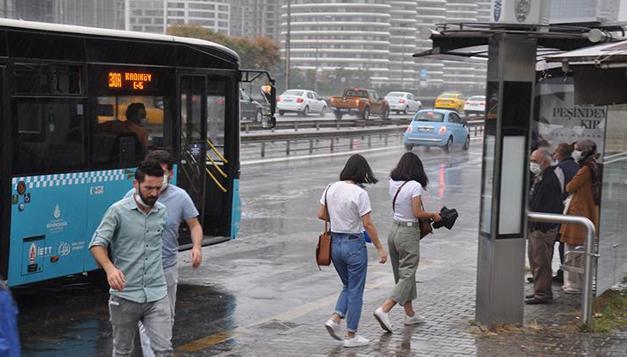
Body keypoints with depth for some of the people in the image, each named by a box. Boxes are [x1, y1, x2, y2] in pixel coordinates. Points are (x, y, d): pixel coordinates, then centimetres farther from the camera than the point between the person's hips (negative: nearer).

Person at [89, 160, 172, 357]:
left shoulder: (162, 211, 7)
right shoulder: (118, 211, -8)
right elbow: (97, 243, -12)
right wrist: (109, 268, -28)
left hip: (157, 295, 3)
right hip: (125, 296, -3)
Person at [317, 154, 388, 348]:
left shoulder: (331, 188, 0)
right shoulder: (360, 194, -18)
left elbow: (321, 214, 8)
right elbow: (368, 224, -17)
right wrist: (380, 248, -9)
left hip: (334, 243, 6)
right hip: (354, 244, -6)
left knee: (348, 286, 23)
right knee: (355, 290, 7)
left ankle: (335, 319, 5)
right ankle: (351, 336, 14)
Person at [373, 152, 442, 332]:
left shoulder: (393, 183, 2)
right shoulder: (415, 186, -17)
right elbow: (417, 213, -19)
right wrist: (433, 214, 0)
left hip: (394, 230, 7)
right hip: (409, 233, -7)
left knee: (402, 275, 16)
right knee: (407, 275, -2)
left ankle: (410, 314, 26)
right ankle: (384, 309, -16)